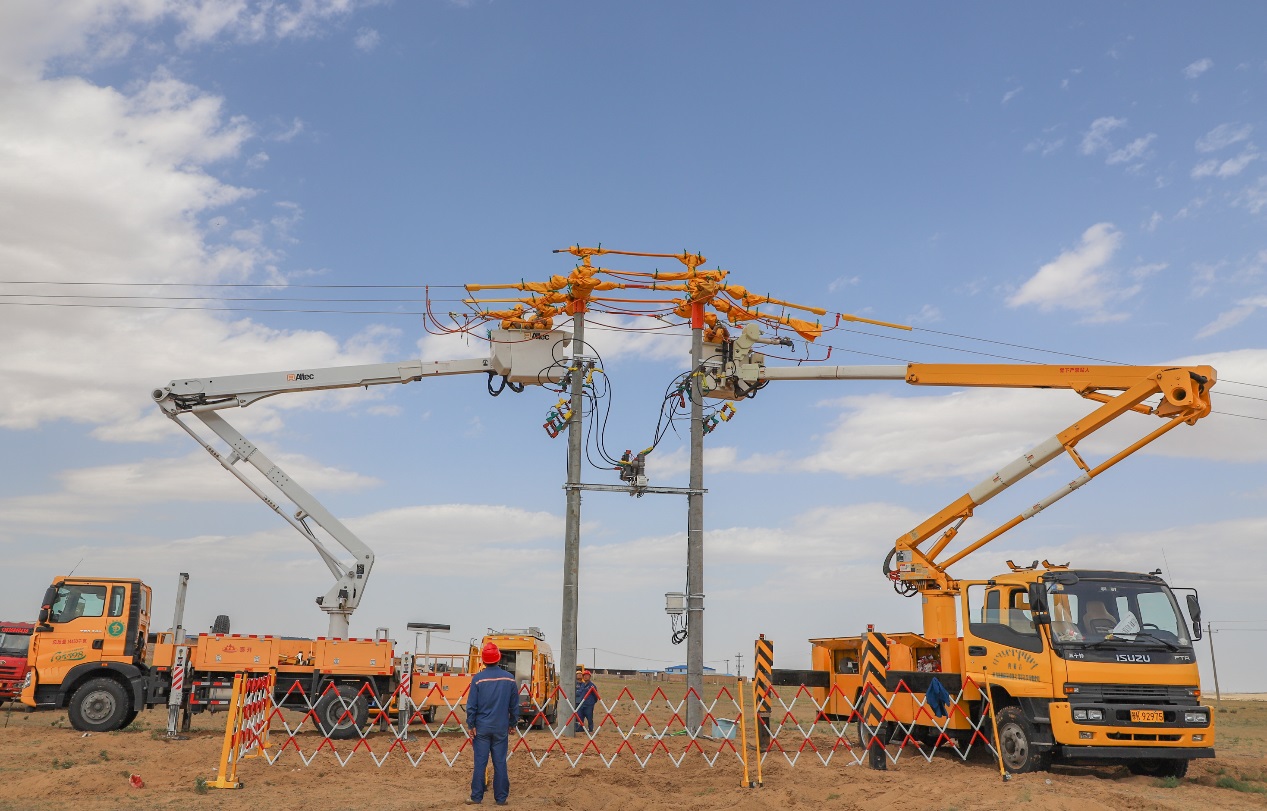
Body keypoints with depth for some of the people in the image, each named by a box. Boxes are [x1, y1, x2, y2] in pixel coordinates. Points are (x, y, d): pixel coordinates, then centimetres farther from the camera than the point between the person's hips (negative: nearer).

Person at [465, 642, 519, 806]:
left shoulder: (478, 679, -8)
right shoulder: (509, 679, -1)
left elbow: (471, 705, -7)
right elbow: (514, 705, 6)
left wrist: (471, 725, 1)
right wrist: (512, 724, 16)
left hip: (482, 727, -2)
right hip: (501, 728, 2)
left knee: (480, 763, 4)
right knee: (500, 763, 7)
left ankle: (476, 797, 9)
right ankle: (501, 798, 11)